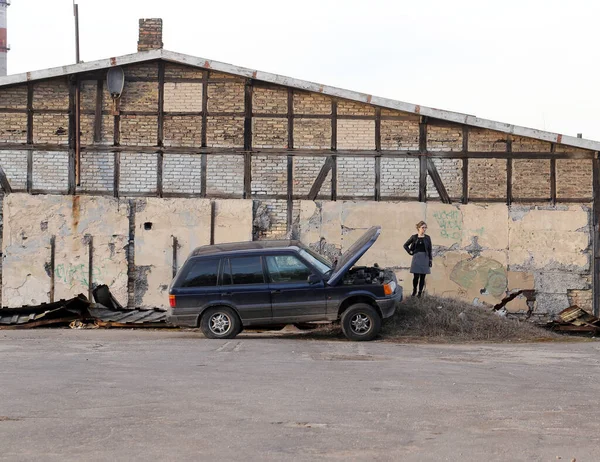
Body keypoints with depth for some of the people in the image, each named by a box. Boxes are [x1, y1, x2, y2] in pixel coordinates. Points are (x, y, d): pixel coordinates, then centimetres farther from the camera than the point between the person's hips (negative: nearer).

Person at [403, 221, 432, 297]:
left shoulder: (427, 238, 5)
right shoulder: (414, 237, 3)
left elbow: (429, 250, 5)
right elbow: (405, 245, 13)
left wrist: (430, 260, 0)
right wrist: (410, 252, 2)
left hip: (425, 257, 1)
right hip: (416, 257, -1)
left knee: (422, 276, 1)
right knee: (416, 276, -4)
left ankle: (420, 292, 10)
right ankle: (414, 290, 16)